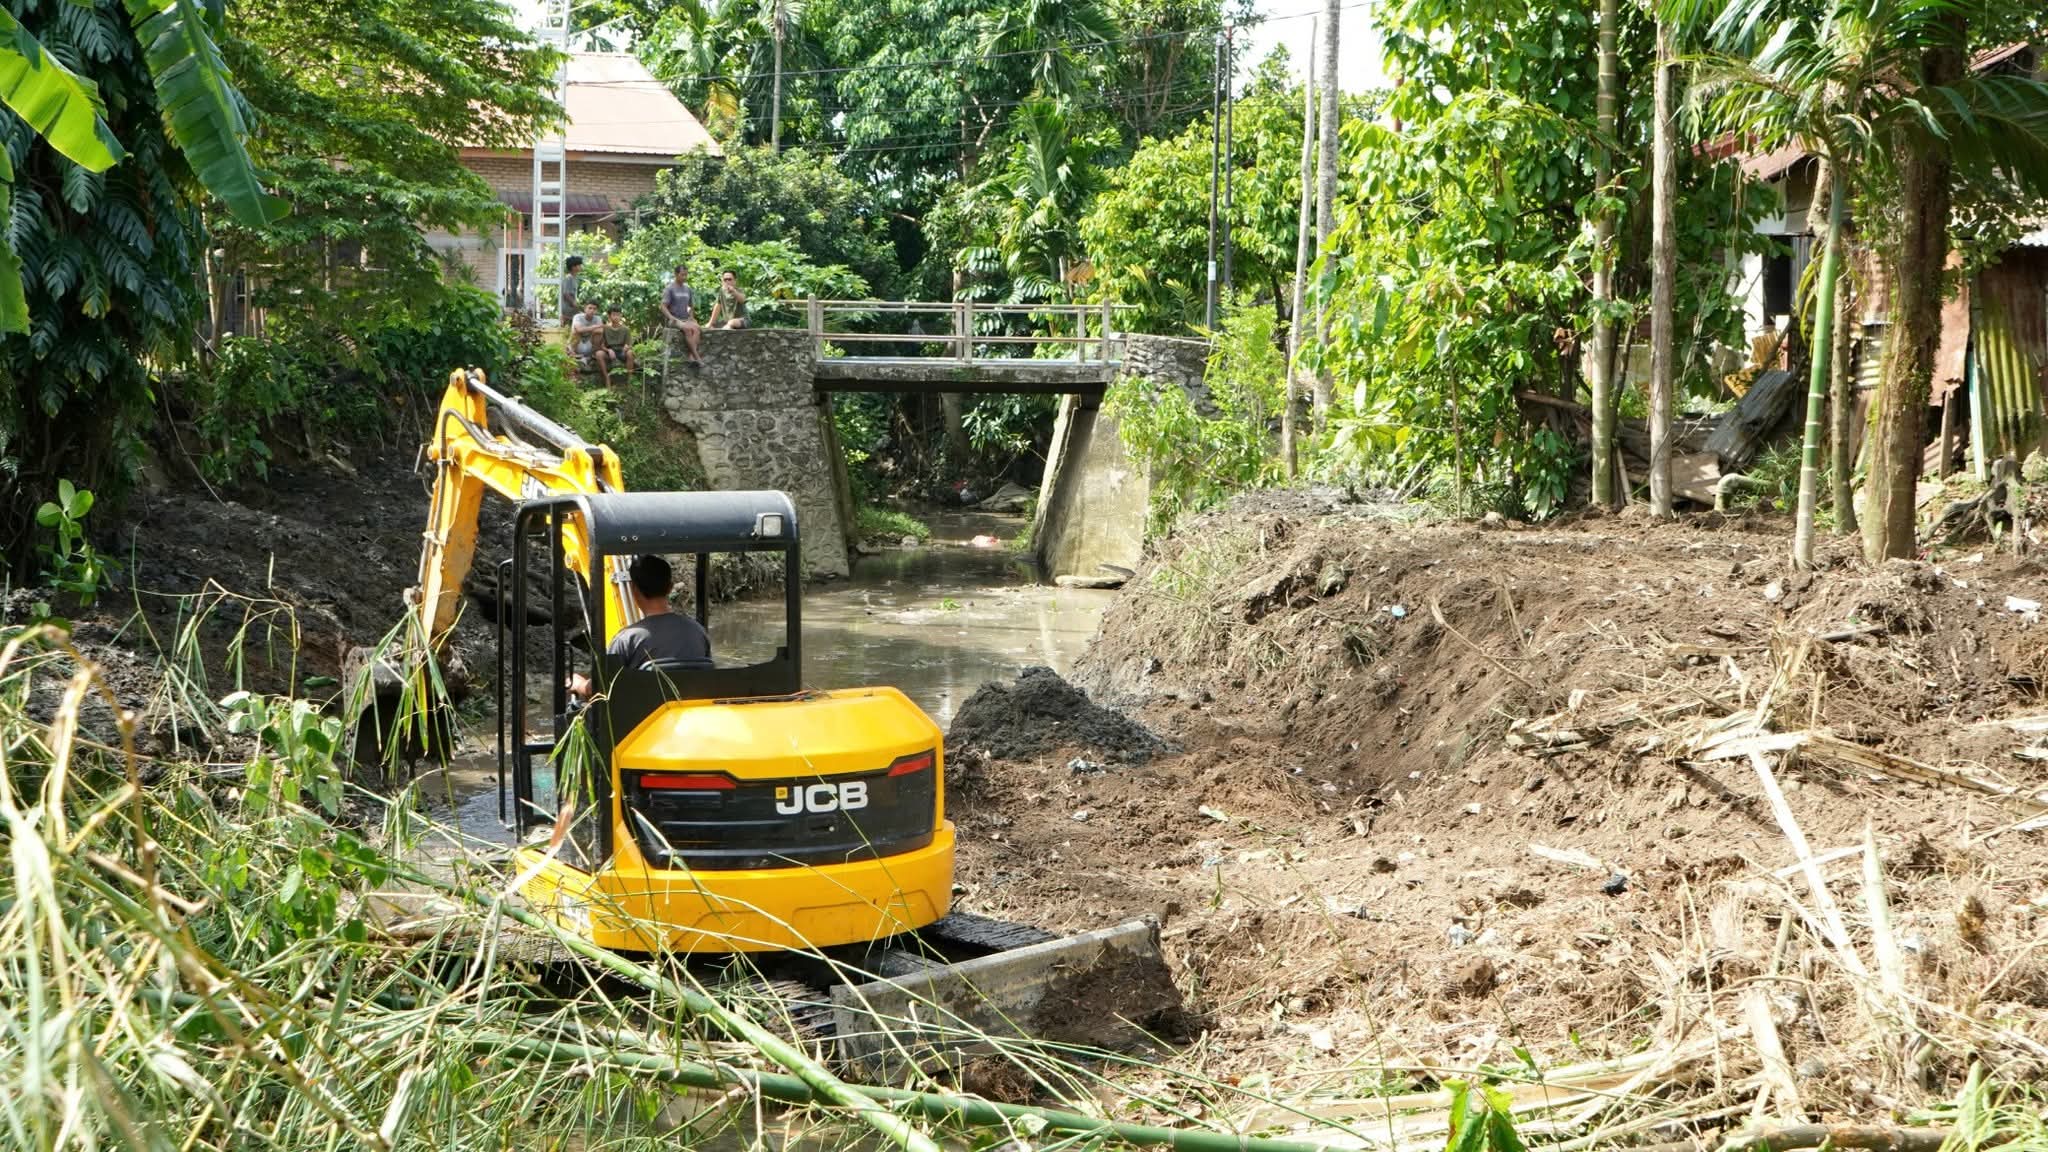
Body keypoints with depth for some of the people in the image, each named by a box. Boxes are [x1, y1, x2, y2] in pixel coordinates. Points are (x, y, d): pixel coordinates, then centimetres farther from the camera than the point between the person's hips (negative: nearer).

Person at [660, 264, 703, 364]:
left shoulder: (687, 289, 16)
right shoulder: (669, 289, 0)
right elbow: (663, 307, -5)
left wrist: (691, 317, 7)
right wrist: (676, 320, -15)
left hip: (686, 319, 5)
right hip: (674, 320, -5)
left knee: (697, 328, -30)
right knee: (688, 328, -35)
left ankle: (692, 356, -41)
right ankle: (696, 356, -38)